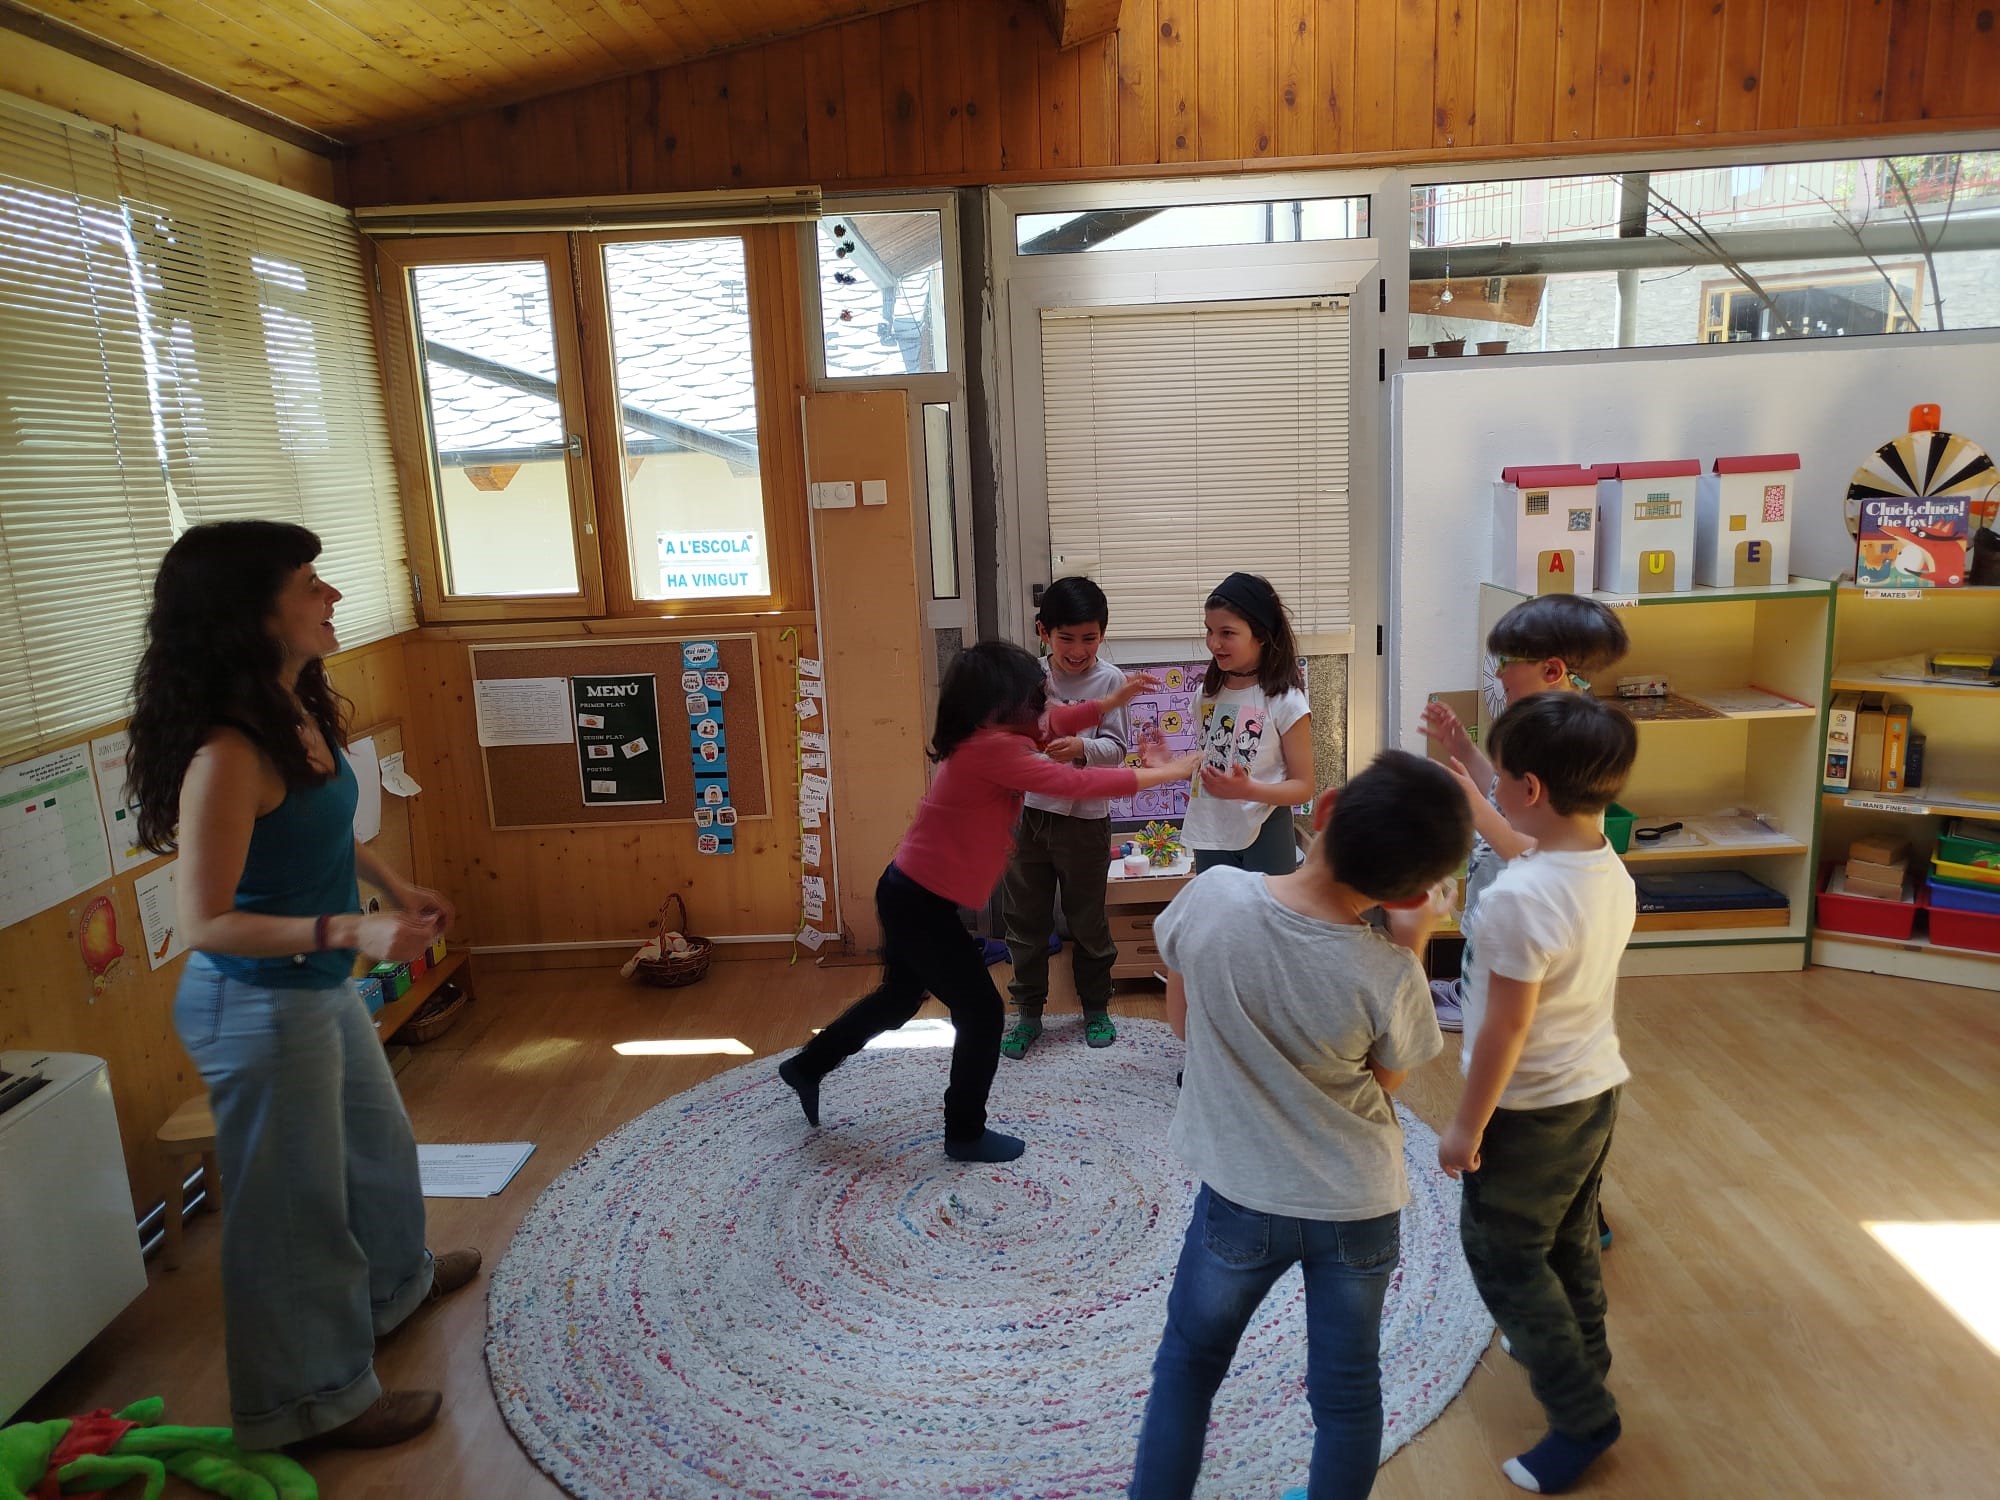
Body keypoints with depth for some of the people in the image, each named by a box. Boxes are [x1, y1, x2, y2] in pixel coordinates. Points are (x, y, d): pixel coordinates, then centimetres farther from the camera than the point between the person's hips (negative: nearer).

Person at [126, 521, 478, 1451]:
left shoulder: (298, 709, -2)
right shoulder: (227, 753, -29)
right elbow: (204, 924, -27)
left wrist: (395, 886, 16)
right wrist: (352, 930, -34)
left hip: (320, 989, 9)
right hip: (257, 1007, -9)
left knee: (376, 1140, 28)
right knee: (294, 1198, 10)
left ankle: (393, 1279, 55)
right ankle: (314, 1397, 31)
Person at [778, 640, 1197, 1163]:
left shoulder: (988, 735, 5)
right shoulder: (992, 750, -24)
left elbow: (1055, 723, 19)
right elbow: (1075, 782, -24)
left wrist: (1115, 700, 8)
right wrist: (1168, 772, -17)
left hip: (911, 894, 10)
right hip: (922, 903, -10)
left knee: (900, 998, 27)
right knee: (981, 1012, 3)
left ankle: (806, 1066, 44)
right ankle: (966, 1134, 19)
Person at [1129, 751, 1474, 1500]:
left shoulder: (1211, 896, -22)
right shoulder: (1387, 976, -25)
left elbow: (1180, 1018, -4)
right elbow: (1387, 1080, -3)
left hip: (1240, 1196, 1)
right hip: (1357, 1206, -1)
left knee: (1187, 1363, 24)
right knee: (1347, 1389, 23)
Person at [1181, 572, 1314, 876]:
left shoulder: (1285, 701, -12)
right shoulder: (1209, 693, 5)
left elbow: (1303, 786, -10)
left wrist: (1248, 789, -26)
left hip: (1264, 838, -5)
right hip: (1212, 836, 5)